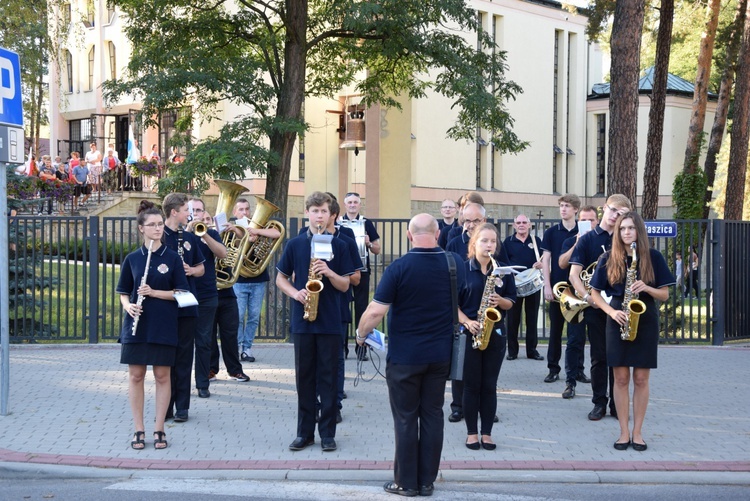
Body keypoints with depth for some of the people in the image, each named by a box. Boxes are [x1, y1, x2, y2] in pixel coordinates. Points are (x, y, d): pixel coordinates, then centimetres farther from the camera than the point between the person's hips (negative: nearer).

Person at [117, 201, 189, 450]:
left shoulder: (172, 257, -1)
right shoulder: (132, 259, 4)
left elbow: (180, 292, -3)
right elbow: (123, 292, 9)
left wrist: (153, 292, -16)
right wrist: (128, 306, -12)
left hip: (163, 325, -1)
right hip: (137, 324, 1)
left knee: (162, 375, 3)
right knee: (136, 375, 3)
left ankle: (159, 429, 12)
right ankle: (139, 429, 12)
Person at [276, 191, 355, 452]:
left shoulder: (338, 246, 3)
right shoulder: (295, 244, 5)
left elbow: (345, 285, 3)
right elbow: (280, 278, 10)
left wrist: (329, 272, -15)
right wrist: (295, 293, -9)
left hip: (330, 321, -1)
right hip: (302, 320, 1)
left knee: (329, 377, 3)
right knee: (304, 377, 6)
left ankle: (327, 433, 11)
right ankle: (304, 432, 15)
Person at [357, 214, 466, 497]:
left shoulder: (399, 267, -17)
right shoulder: (455, 263, -1)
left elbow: (376, 311, -17)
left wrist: (361, 334, 0)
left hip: (405, 356, -4)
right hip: (440, 354, 4)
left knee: (406, 418, 5)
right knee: (432, 415, 11)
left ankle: (406, 482, 12)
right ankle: (427, 481, 16)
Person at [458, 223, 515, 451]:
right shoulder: (462, 269, -3)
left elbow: (510, 302, 8)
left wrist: (500, 301, -14)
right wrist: (467, 322, -16)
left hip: (495, 333, 2)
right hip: (469, 333, -2)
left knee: (489, 385, 5)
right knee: (471, 384, 3)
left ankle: (487, 432, 14)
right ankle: (472, 432, 12)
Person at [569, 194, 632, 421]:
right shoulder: (587, 239, 2)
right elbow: (574, 275, -4)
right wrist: (587, 297, -18)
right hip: (595, 308, -1)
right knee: (599, 357, 5)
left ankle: (617, 403, 13)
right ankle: (599, 403, 13)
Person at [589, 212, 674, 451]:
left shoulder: (653, 257, 0)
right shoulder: (609, 258, 0)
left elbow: (664, 294, 2)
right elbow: (595, 292, 4)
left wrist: (646, 288, -17)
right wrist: (611, 312, -11)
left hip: (645, 320, 0)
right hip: (618, 321, 0)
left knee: (641, 378, 2)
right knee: (621, 378, 1)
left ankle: (637, 432, 11)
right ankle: (624, 431, 9)